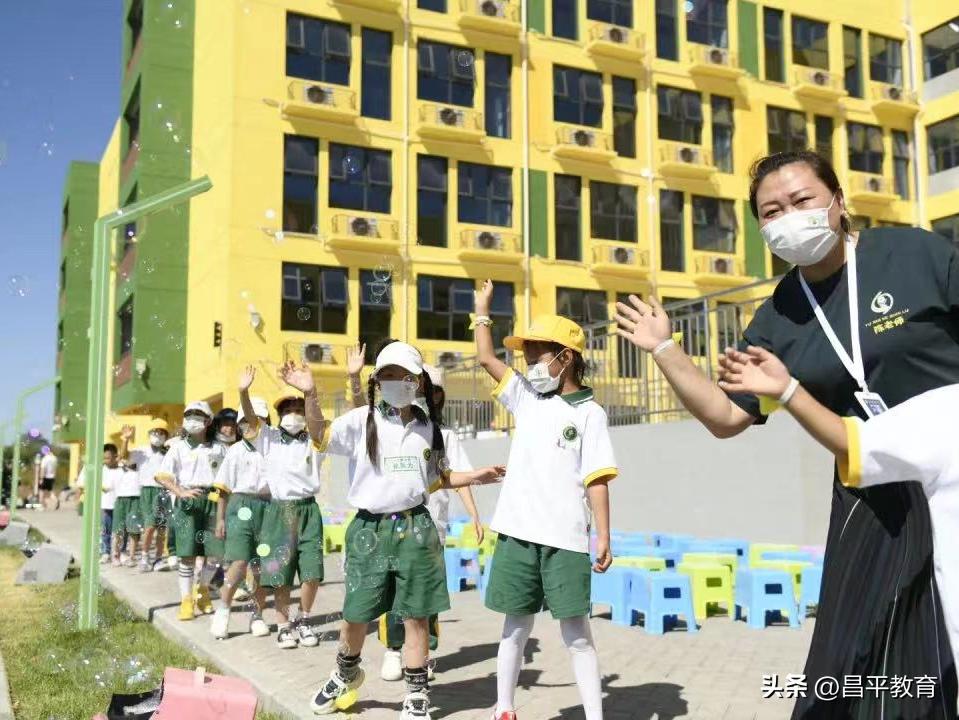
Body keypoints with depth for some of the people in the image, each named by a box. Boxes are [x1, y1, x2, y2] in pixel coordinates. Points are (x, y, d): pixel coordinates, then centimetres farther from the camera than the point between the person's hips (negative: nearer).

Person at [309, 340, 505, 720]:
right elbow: (320, 434, -12)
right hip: (369, 528, -1)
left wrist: (476, 475, 6)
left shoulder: (427, 427, 8)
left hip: (415, 528, 2)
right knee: (356, 614, 10)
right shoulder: (362, 420, -2)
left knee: (415, 616, 4)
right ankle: (346, 673, 39)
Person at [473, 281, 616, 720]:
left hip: (565, 539, -4)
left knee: (576, 632, 1)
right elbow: (486, 358, 17)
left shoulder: (589, 413, 0)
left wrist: (604, 536, -9)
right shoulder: (527, 400, 12)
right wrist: (483, 309, 18)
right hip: (517, 533, 4)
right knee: (516, 627, 13)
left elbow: (597, 480, -5)